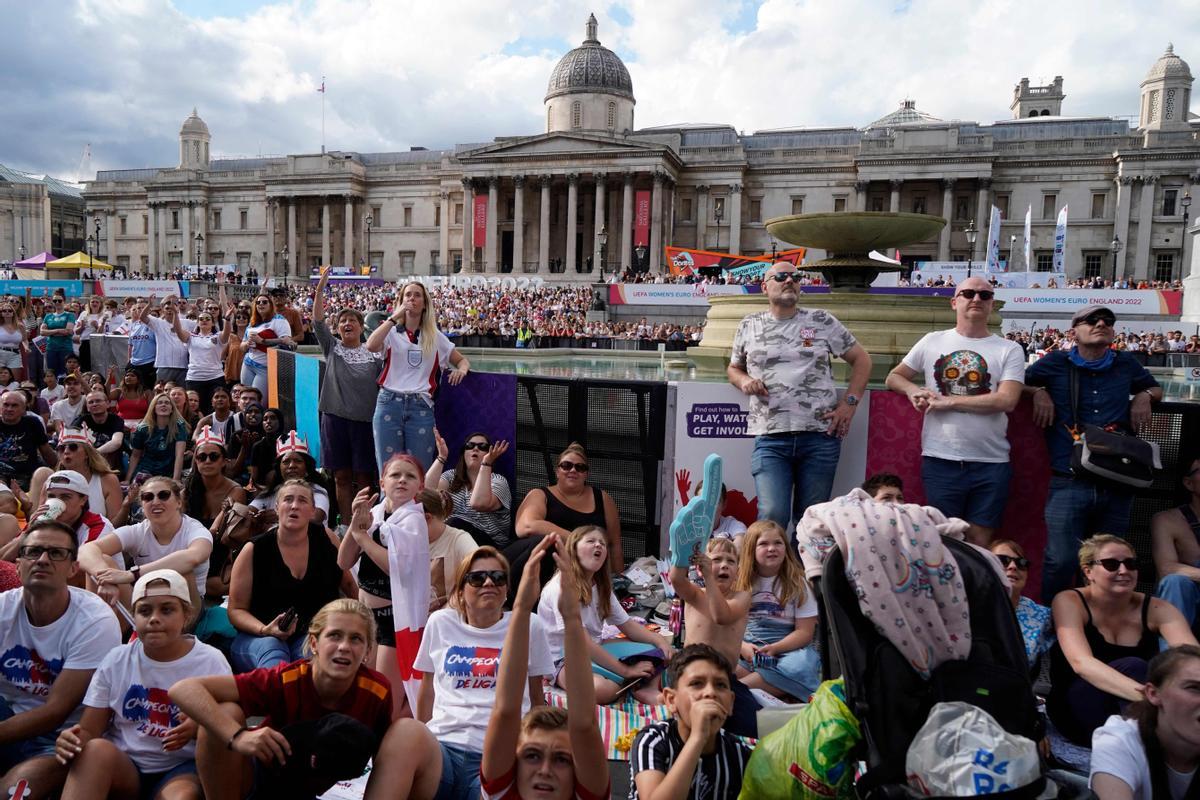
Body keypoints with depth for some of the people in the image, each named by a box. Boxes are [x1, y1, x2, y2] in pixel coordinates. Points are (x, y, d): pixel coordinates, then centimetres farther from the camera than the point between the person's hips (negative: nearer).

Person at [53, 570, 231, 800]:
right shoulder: (116, 660, 4)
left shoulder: (211, 662, -3)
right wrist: (73, 741, -21)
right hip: (120, 767, 2)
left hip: (181, 769, -2)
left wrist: (200, 730, -24)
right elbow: (89, 731, 4)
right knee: (96, 749, -31)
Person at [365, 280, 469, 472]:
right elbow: (371, 346, -12)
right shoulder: (391, 333, 9)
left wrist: (461, 369, -2)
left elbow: (462, 360, 22)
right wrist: (394, 317, -7)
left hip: (421, 407, 1)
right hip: (389, 403, -1)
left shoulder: (435, 337, 15)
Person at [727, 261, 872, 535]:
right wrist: (744, 381, -1)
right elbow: (733, 368, 22)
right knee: (772, 515, -13)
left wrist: (849, 402, 0)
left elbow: (861, 360, 12)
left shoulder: (821, 321, 7)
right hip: (770, 439, 0)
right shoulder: (749, 326, 10)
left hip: (820, 436, 1)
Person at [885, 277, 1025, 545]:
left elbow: (1006, 400, -10)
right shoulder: (932, 342, 9)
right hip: (940, 460, 1)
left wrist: (947, 401, -12)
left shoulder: (1009, 350, 4)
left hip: (991, 463, 0)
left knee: (980, 541, 7)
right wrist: (913, 389, -6)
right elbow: (894, 377, 17)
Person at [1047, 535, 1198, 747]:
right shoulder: (1069, 602, -13)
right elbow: (1081, 662, -29)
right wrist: (1150, 695, -45)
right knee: (1131, 667, -30)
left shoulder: (1156, 609, -3)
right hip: (1074, 709, -3)